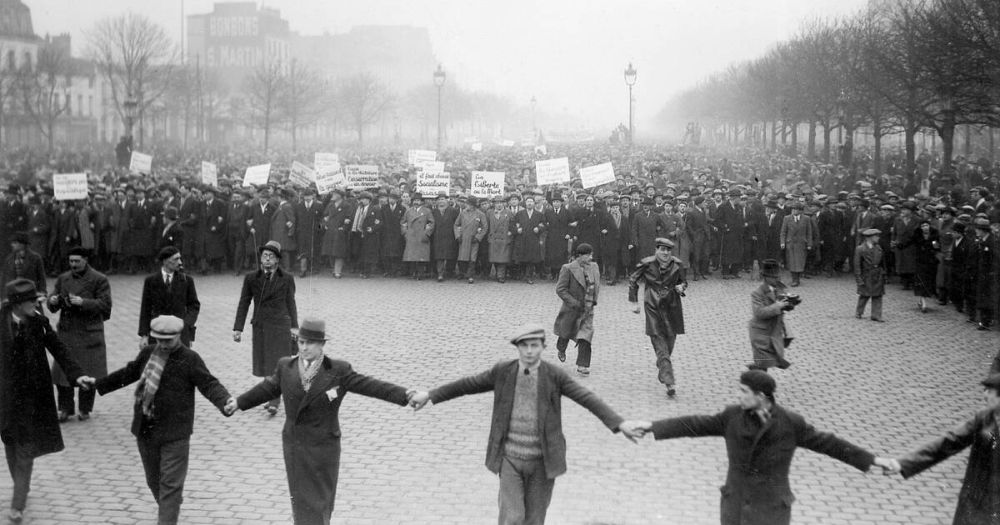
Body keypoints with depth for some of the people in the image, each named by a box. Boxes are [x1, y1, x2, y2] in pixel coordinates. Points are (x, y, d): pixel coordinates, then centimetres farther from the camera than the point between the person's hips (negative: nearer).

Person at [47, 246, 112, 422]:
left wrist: (83, 302, -22)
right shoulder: (63, 279, 11)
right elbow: (52, 307, 13)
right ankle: (65, 408, 11)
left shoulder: (99, 280, -3)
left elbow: (105, 304, -11)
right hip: (66, 333, 4)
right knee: (62, 372, 0)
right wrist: (53, 301, -11)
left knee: (88, 373, 1)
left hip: (89, 333, -3)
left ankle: (85, 409, 15)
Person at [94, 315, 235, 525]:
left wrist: (225, 402, -34)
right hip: (145, 429, 6)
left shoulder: (190, 359, -9)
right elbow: (129, 373, 22)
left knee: (170, 483, -5)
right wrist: (97, 383, 26)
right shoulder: (147, 353, 7)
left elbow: (209, 384, -15)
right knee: (153, 480, 18)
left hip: (174, 434, -6)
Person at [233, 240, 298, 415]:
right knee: (265, 364, 8)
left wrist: (294, 326, 3)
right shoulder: (251, 279, 3)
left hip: (280, 325, -2)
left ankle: (274, 403, -7)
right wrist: (238, 328, -1)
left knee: (277, 364, -7)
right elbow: (243, 304, 4)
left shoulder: (287, 279, 1)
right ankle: (271, 397, 22)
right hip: (260, 326, 2)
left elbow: (290, 303, 7)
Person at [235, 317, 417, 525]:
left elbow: (369, 386, -14)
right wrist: (240, 403, 27)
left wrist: (405, 395, -25)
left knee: (321, 499, 7)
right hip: (294, 446, 2)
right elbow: (269, 388, 15)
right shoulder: (286, 366, -2)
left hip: (324, 447, -2)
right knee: (301, 498, 4)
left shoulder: (338, 371, -10)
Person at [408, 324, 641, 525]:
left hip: (542, 461, 0)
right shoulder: (503, 371, -3)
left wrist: (620, 423, -24)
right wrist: (430, 395, 9)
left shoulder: (554, 376, -8)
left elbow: (588, 399, -14)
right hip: (510, 459, 0)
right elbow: (468, 384, 7)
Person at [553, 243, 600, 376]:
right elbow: (560, 289, -16)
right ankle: (561, 350, 51)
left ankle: (582, 366, -4)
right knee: (566, 332, 16)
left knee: (586, 336, -8)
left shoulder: (594, 267, 2)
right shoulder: (568, 269, -15)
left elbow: (597, 285, 17)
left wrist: (594, 300, 3)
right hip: (571, 309, -3)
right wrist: (574, 303, -20)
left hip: (587, 309, 3)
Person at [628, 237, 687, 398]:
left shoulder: (676, 264, 0)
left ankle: (662, 371, 38)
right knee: (659, 341, -12)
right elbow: (633, 280, 4)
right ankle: (669, 381, -19)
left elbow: (683, 281, 15)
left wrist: (681, 287, -9)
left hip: (672, 306, 3)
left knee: (670, 339, 9)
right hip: (653, 307, -3)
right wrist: (635, 302, 2)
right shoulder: (647, 264, -7)